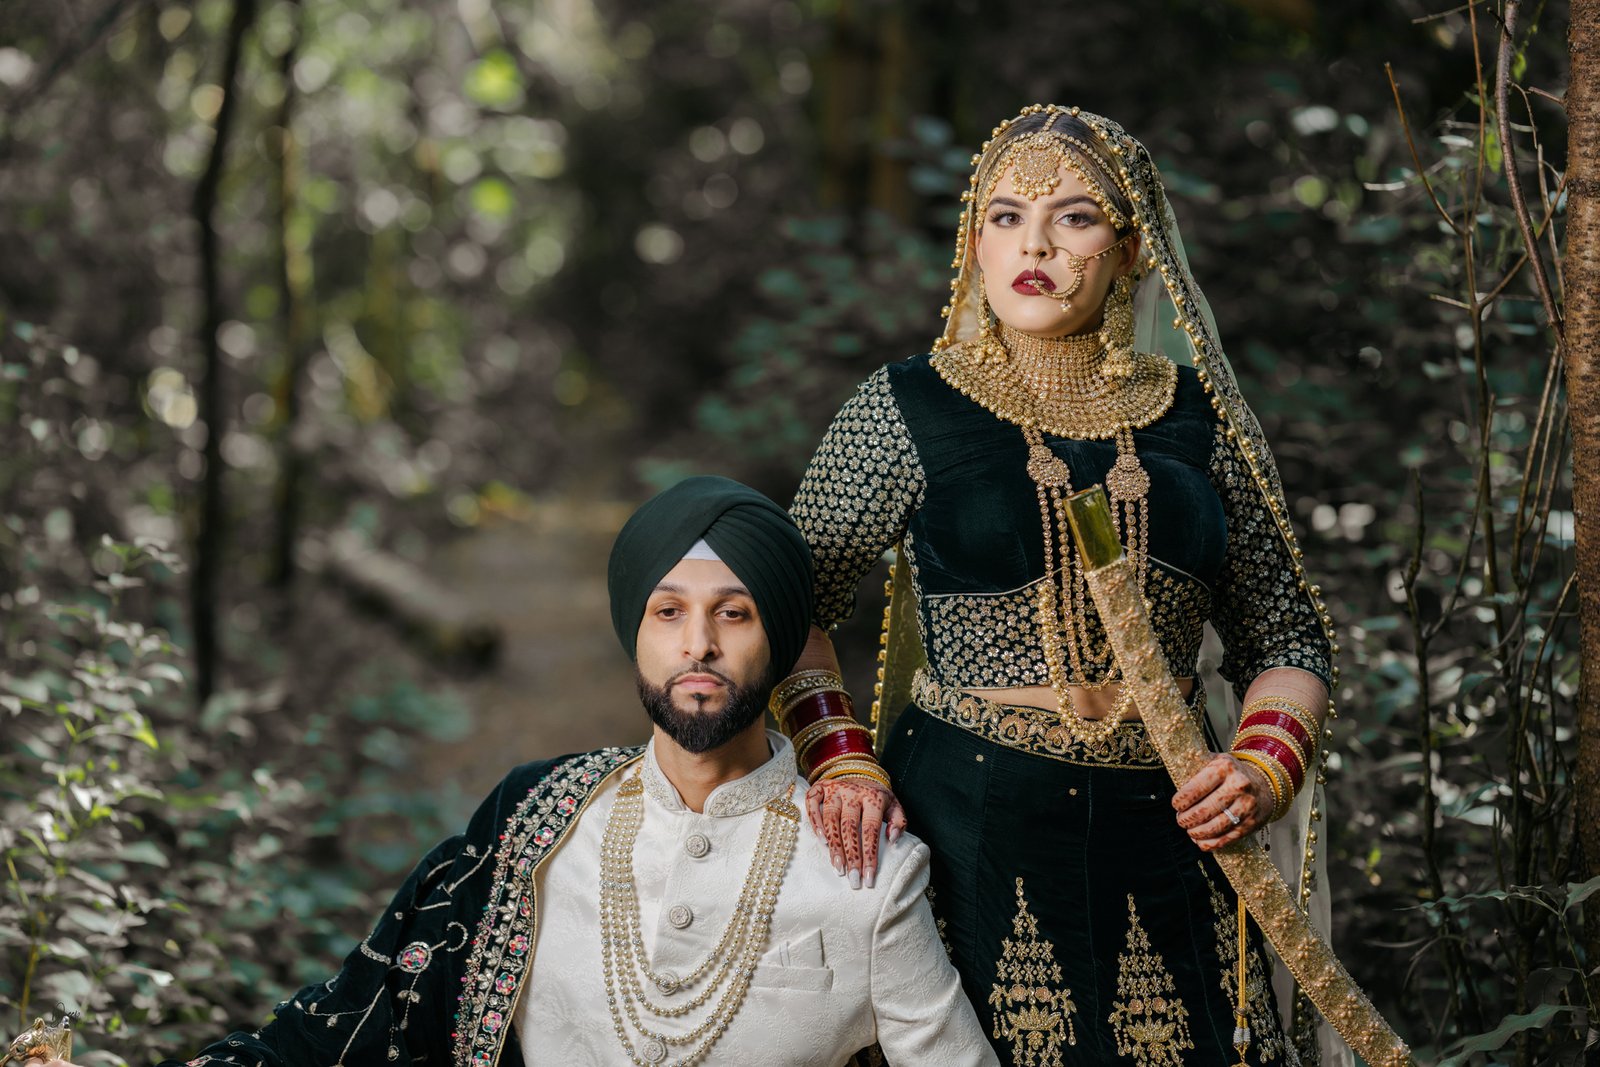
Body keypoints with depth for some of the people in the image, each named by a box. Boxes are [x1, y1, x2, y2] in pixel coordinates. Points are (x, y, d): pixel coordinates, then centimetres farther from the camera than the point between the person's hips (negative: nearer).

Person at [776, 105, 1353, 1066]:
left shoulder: (1200, 418, 7)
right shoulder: (907, 411, 2)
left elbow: (1288, 637, 15)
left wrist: (1267, 762, -3)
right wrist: (840, 758, -7)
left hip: (1166, 834, 2)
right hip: (968, 837, -2)